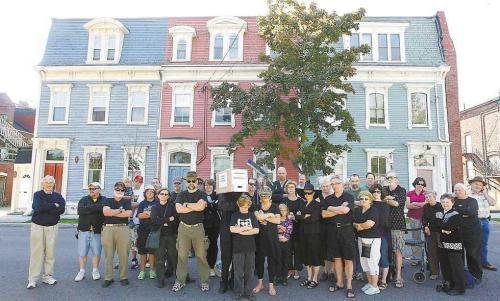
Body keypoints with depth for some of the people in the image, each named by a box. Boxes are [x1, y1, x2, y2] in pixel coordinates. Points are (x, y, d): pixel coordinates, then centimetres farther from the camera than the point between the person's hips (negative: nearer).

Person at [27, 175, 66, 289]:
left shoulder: (58, 196, 7)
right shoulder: (37, 194, 2)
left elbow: (62, 209, -10)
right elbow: (39, 207, -18)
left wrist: (45, 209, -13)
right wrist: (54, 206, -10)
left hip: (52, 227, 2)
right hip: (38, 226, -2)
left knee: (49, 252, 5)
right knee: (36, 252, -1)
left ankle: (48, 276, 15)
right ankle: (32, 279, 5)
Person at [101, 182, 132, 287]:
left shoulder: (127, 201, 13)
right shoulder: (108, 200, 13)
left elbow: (129, 213, -5)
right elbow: (105, 212, -6)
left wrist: (112, 213, -3)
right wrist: (120, 210, -4)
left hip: (123, 229, 0)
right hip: (108, 229, 1)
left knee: (123, 255, 0)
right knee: (108, 255, 3)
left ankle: (123, 277, 10)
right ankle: (108, 278, 13)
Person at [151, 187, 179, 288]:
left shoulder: (173, 205, 7)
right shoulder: (155, 207, 10)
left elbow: (176, 219, -6)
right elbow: (154, 220, -7)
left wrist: (163, 222, -9)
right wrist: (169, 219, -11)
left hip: (172, 235, -1)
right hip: (159, 235, 1)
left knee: (174, 257, -1)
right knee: (159, 257, -1)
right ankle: (160, 279, 11)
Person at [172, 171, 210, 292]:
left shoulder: (202, 194, 2)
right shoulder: (181, 194, 10)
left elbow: (201, 206, -17)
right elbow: (178, 209, -7)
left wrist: (187, 204, -6)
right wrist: (195, 207, -9)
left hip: (198, 227, -2)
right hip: (183, 227, 2)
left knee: (201, 255, 2)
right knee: (181, 255, 5)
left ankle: (204, 281, 13)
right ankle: (180, 281, 18)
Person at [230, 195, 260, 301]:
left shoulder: (252, 215, 4)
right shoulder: (235, 215, 1)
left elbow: (256, 230, -7)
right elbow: (232, 229, -12)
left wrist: (240, 231, -11)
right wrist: (247, 228, -10)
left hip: (250, 247, 1)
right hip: (238, 247, -1)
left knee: (250, 270, 9)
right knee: (238, 271, 6)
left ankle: (248, 291, 22)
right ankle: (238, 292, 20)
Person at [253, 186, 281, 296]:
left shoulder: (275, 206, 4)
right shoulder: (257, 206, 6)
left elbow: (278, 221, -9)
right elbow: (258, 217, -13)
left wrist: (264, 217, -11)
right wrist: (270, 215, -13)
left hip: (272, 236, -1)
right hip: (260, 236, 1)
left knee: (272, 259, 3)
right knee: (259, 258, 7)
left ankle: (271, 285, 15)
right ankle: (260, 283, 24)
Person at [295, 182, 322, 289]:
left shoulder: (317, 204, -6)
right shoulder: (301, 203, 12)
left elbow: (313, 218, -17)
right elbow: (297, 216, 2)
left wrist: (302, 216, -8)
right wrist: (306, 216, -12)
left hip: (314, 233, -5)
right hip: (303, 232, 5)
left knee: (315, 255, 2)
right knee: (306, 256, 11)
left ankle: (314, 279, 14)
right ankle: (309, 278, 23)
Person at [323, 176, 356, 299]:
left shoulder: (349, 196, 0)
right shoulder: (328, 199, 9)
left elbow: (345, 210, -17)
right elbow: (324, 214, -2)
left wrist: (331, 209, -4)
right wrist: (339, 210, -9)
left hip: (346, 230, -3)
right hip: (332, 230, 3)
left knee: (348, 259, 0)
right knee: (336, 258, 10)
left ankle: (349, 286, 8)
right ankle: (339, 283, 22)